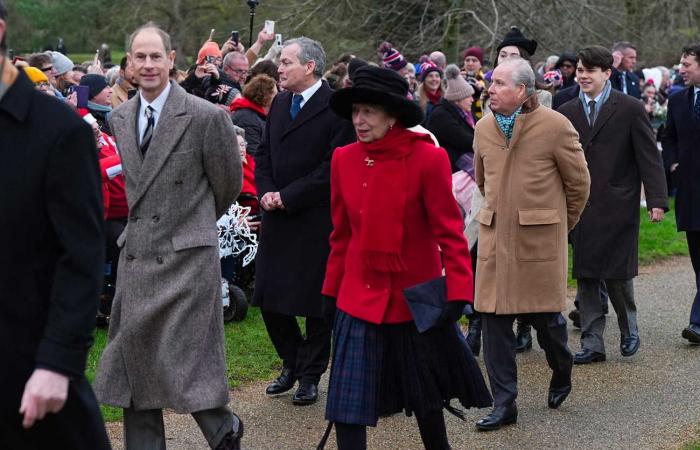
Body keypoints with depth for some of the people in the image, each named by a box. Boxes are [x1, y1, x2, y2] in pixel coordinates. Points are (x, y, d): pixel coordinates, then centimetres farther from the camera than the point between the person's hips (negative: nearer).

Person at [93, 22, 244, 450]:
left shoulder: (207, 117, -11)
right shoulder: (120, 117, 8)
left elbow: (228, 183, 2)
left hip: (187, 256, -6)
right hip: (137, 255, 6)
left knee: (183, 360, -6)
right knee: (134, 358, 9)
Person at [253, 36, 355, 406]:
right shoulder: (279, 103, 12)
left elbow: (334, 167, -16)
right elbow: (263, 153, 16)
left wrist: (288, 196, -15)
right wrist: (266, 192, -2)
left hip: (316, 220, -7)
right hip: (277, 216, 7)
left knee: (316, 301, 4)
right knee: (270, 299, 8)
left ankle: (310, 375, 16)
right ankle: (291, 363, 26)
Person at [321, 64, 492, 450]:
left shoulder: (427, 159, -14)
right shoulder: (344, 159, -2)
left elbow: (449, 231, -12)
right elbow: (342, 234, 8)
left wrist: (458, 292, -18)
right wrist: (332, 290, 12)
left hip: (415, 298, -3)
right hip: (359, 299, 3)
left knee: (425, 398, 15)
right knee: (347, 406, -1)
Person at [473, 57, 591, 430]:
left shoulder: (555, 126, -9)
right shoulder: (483, 128, 7)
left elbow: (578, 182, 1)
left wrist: (561, 223, 11)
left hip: (540, 237, -4)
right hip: (495, 235, 4)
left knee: (544, 315, 3)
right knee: (494, 319, 0)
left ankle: (562, 374, 35)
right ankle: (504, 404, 8)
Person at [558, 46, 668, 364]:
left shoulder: (630, 109, -2)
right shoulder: (567, 113, 9)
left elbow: (649, 157, -4)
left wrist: (656, 200, -11)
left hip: (617, 206, -4)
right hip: (580, 208, 4)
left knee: (617, 274, -2)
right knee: (585, 278, 5)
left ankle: (629, 329, 24)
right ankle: (591, 343, 12)